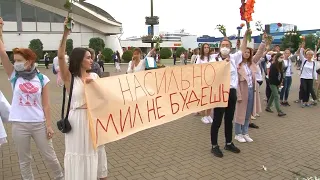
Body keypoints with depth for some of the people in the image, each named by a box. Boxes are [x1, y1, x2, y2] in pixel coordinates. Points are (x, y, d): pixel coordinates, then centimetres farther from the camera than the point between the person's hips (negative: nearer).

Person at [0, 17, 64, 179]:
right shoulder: (14, 76, 1)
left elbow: (46, 105, -2)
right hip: (19, 125, 2)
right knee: (24, 160, 14)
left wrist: (49, 125, -3)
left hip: (39, 124, -1)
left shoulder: (42, 79, -3)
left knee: (50, 156, 11)